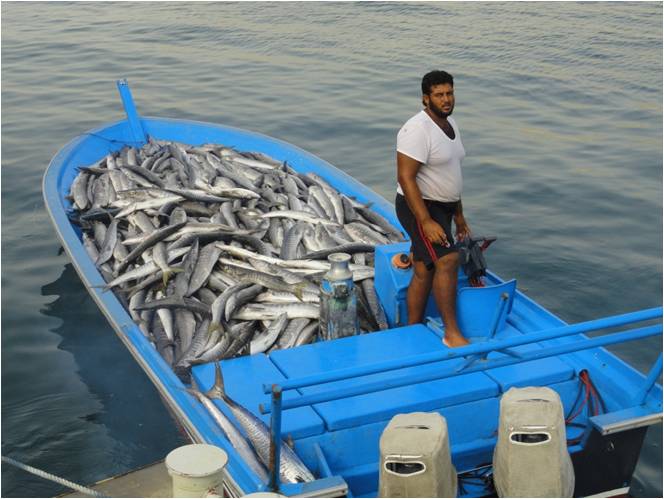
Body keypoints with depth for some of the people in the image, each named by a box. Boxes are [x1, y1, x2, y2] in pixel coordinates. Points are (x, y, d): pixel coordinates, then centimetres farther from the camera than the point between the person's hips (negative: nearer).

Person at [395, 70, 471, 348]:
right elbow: (405, 177, -24)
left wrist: (459, 215, 21)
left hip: (442, 207, 9)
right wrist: (425, 222, -27)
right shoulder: (417, 130, -20)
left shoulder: (450, 124, 11)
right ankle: (452, 333, -12)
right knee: (447, 262, -19)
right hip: (420, 208, -9)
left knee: (424, 272, 10)